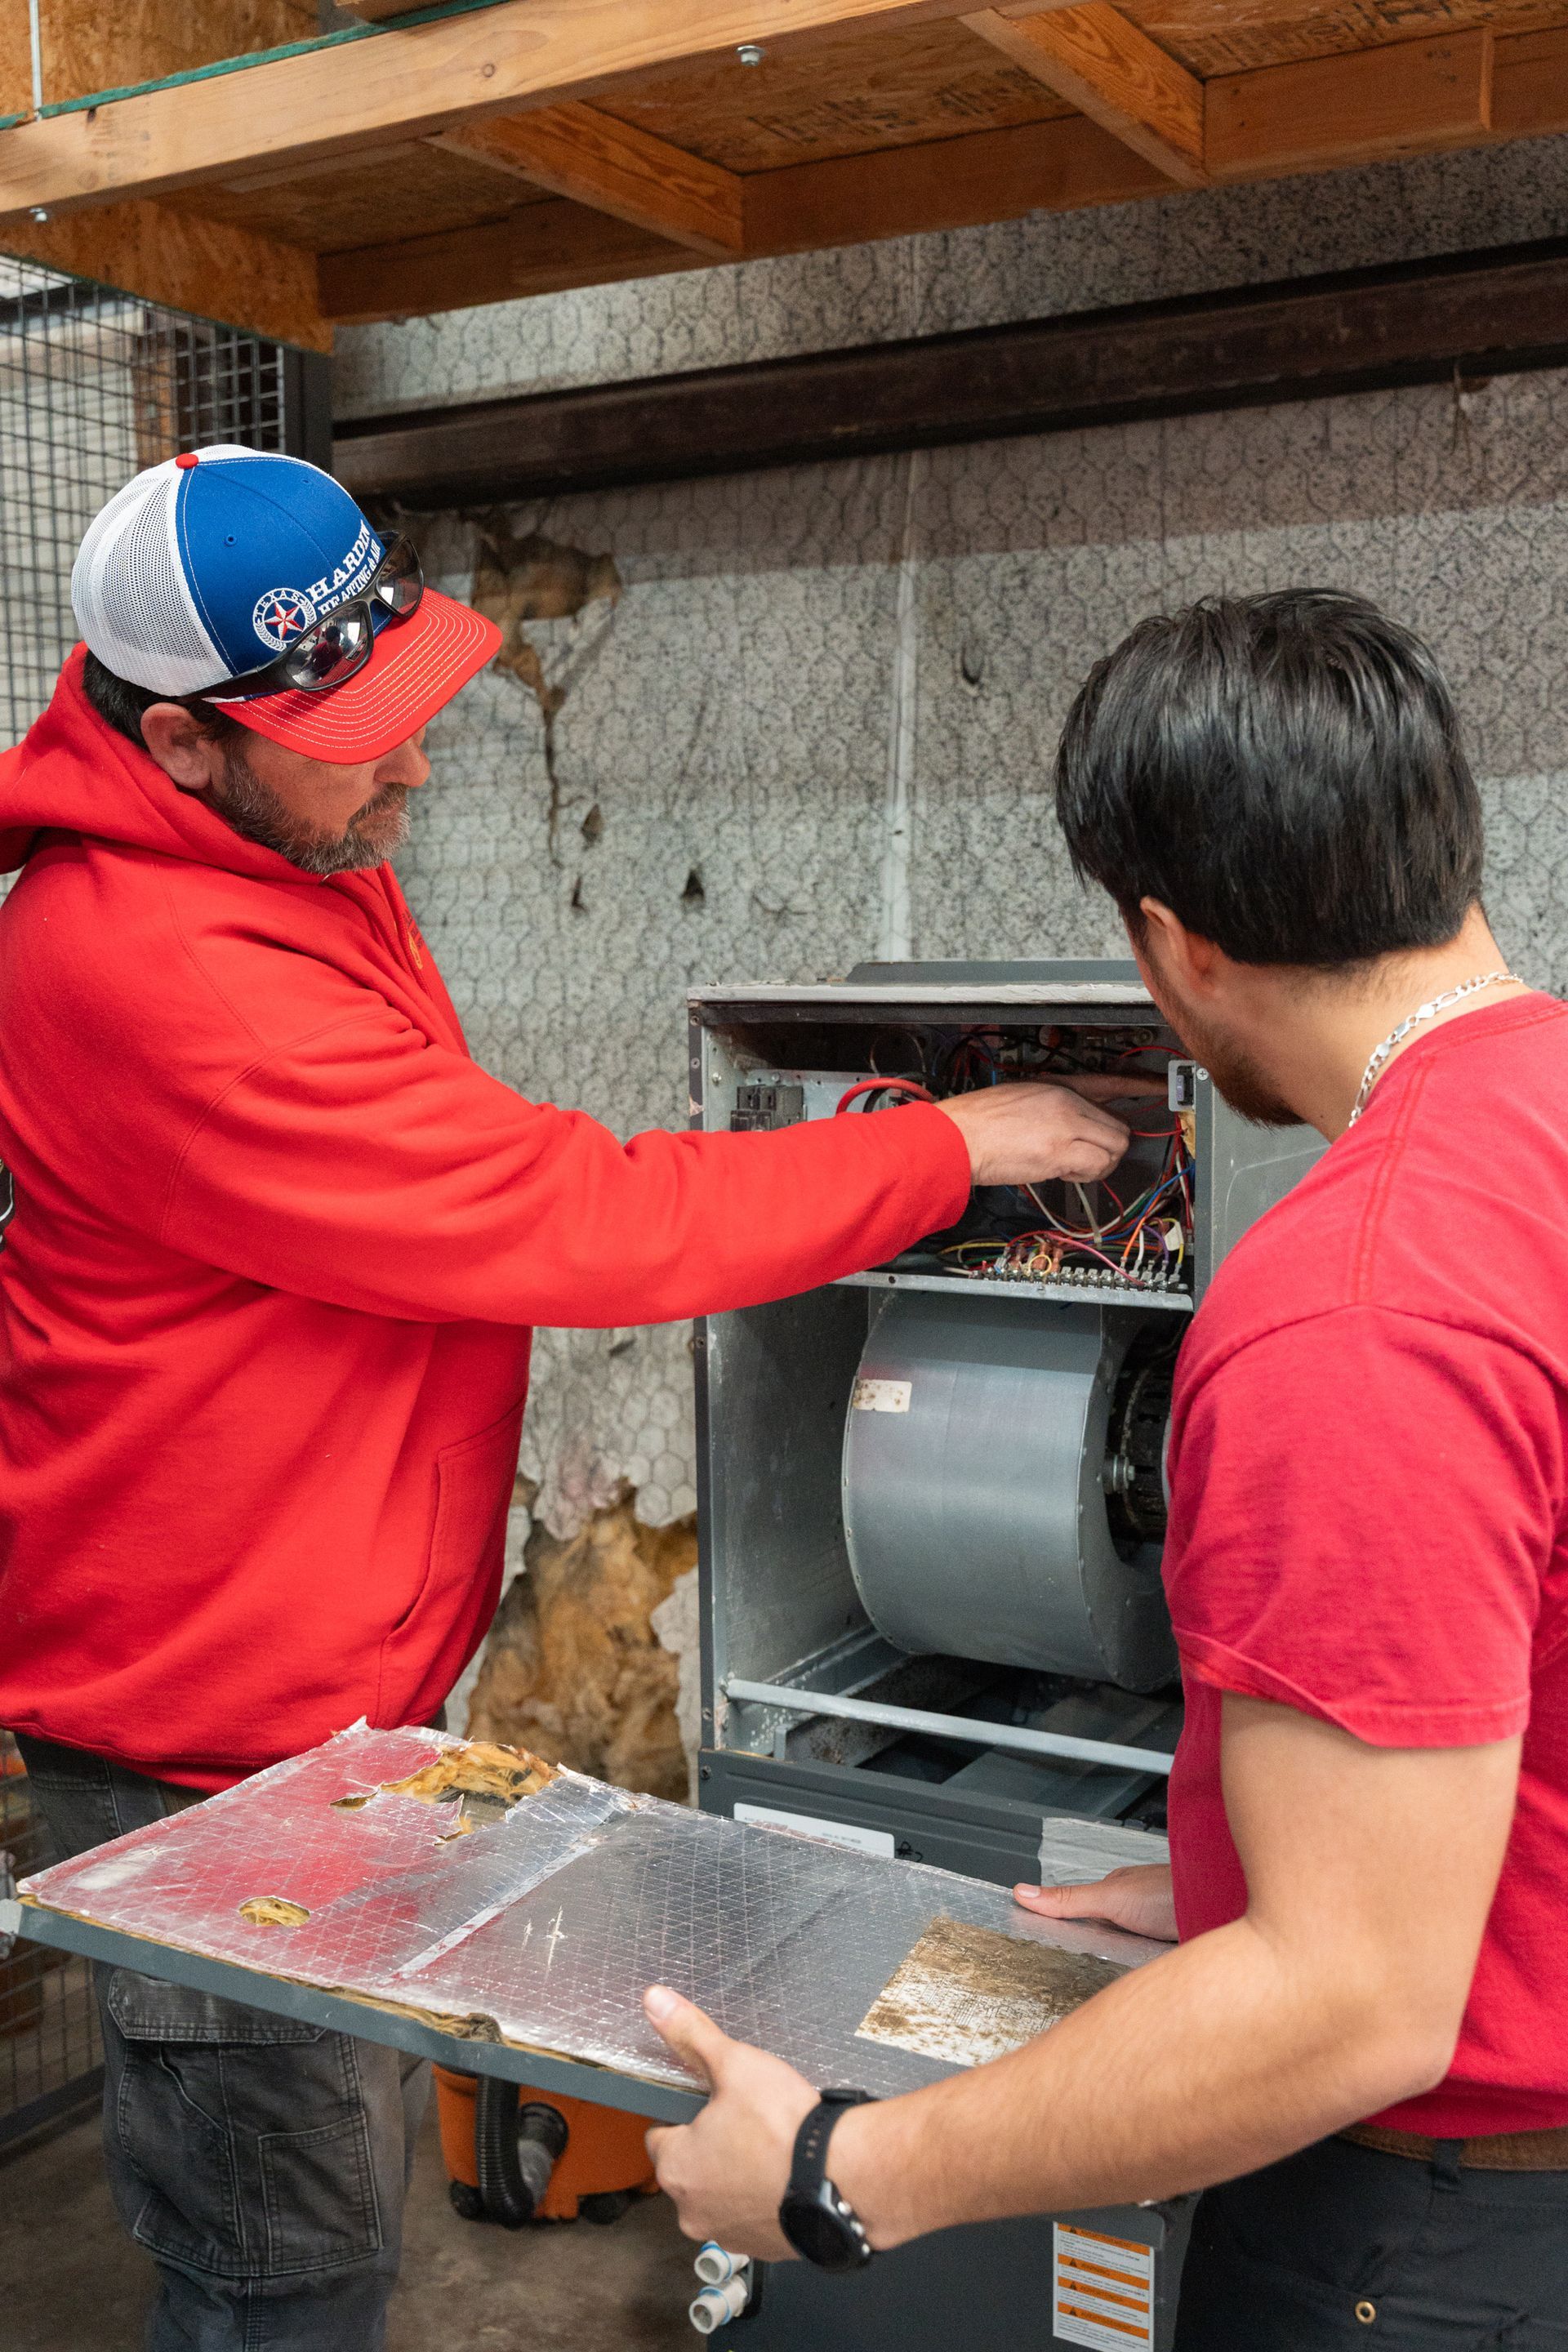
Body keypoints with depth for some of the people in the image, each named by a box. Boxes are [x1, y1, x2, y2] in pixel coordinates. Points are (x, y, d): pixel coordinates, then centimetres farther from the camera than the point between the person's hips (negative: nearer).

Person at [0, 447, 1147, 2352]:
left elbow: (457, 1203, 12)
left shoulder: (297, 864, 4)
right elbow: (565, 1223, -27)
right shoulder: (161, 977, -29)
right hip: (211, 1743, -9)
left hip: (346, 1678, 9)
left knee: (357, 2167, 24)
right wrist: (947, 1149, -18)